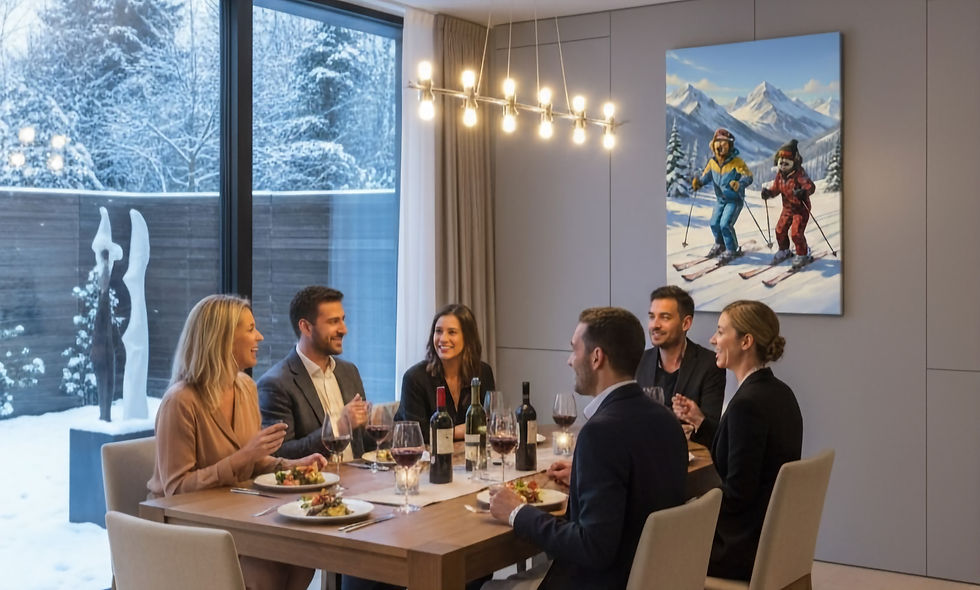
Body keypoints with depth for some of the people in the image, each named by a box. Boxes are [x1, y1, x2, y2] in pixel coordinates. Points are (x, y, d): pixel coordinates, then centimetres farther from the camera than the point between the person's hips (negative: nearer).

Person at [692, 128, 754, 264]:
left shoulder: (736, 162, -18)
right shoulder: (712, 162, -1)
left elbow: (748, 176, -20)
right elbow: (706, 175, 12)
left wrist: (739, 184, -40)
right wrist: (699, 182, -9)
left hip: (734, 199, -6)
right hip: (720, 199, 6)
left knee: (725, 224, -17)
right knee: (714, 223, 6)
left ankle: (731, 250, 1)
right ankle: (720, 245, 35)